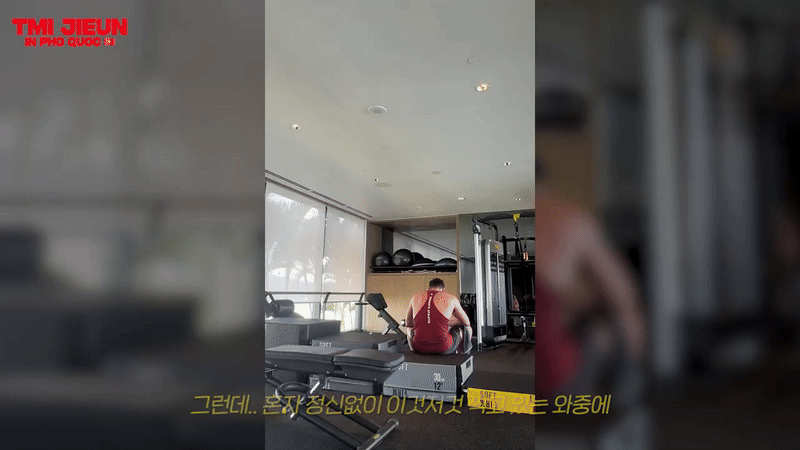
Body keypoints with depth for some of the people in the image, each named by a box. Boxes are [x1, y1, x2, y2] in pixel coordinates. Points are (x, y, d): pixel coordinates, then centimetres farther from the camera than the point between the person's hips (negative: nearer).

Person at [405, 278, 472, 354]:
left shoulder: (415, 298, 10)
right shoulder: (451, 298, 4)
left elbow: (408, 323, 24)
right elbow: (466, 322, 18)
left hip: (418, 347, 2)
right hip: (443, 349, -2)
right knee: (467, 328, 28)